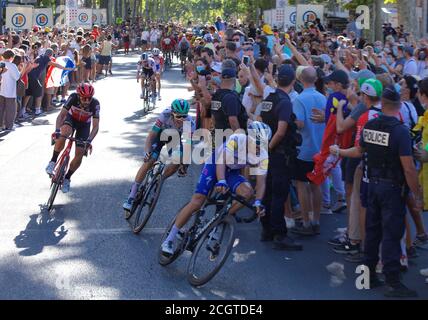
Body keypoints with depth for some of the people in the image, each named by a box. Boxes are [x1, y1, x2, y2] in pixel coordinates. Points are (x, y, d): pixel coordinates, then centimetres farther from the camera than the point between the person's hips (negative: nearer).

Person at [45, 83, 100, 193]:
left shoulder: (95, 104, -31)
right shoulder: (73, 97, -31)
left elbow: (95, 126, -30)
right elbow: (61, 115, -29)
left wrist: (89, 141, -44)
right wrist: (57, 130, -44)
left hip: (84, 125, 1)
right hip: (71, 119, -1)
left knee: (79, 154, -9)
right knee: (63, 134, -35)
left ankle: (67, 178, 13)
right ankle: (53, 161, -18)